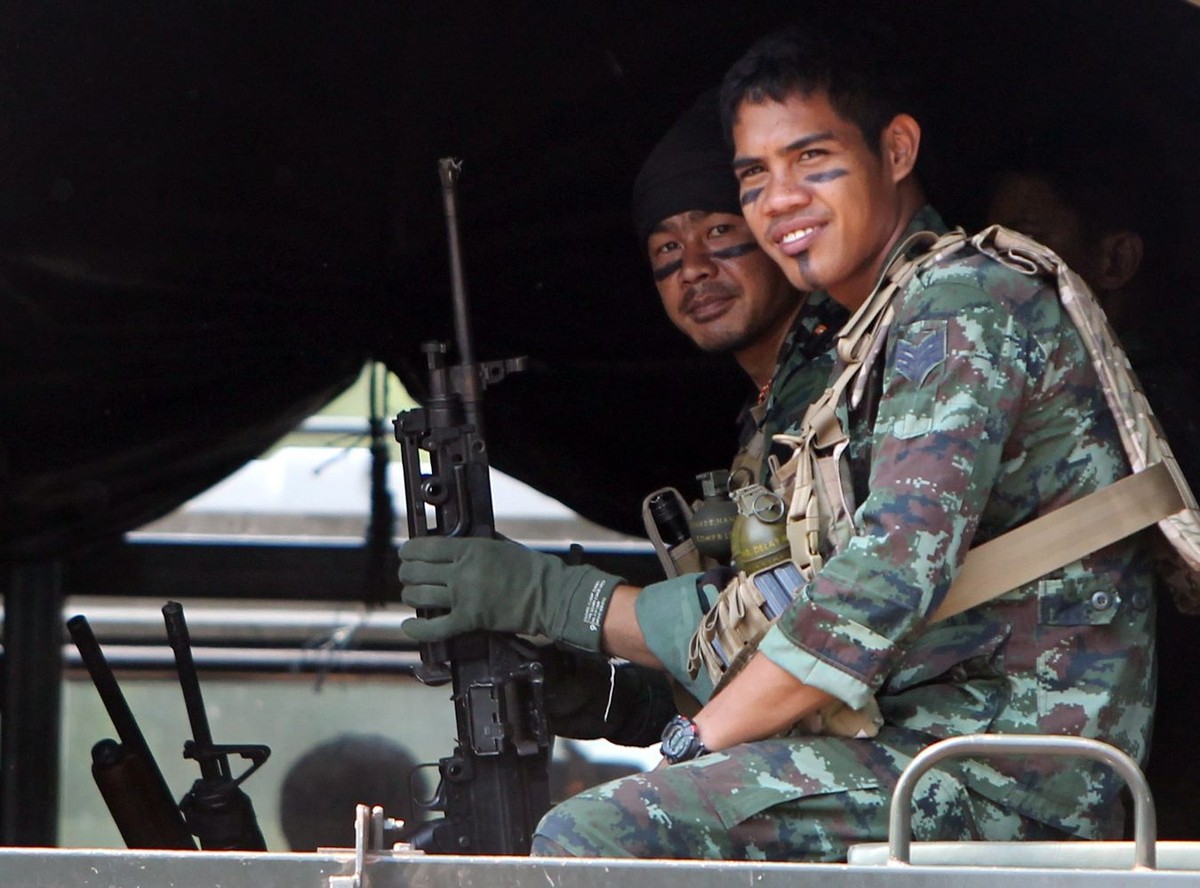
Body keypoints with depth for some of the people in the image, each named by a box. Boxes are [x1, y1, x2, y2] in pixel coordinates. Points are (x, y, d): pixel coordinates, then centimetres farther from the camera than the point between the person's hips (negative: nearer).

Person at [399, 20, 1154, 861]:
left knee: (590, 841, -22)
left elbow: (890, 581, -20)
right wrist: (548, 594, 13)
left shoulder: (964, 305, -8)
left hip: (1013, 773, -10)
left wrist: (694, 748, -15)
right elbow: (780, 627, 21)